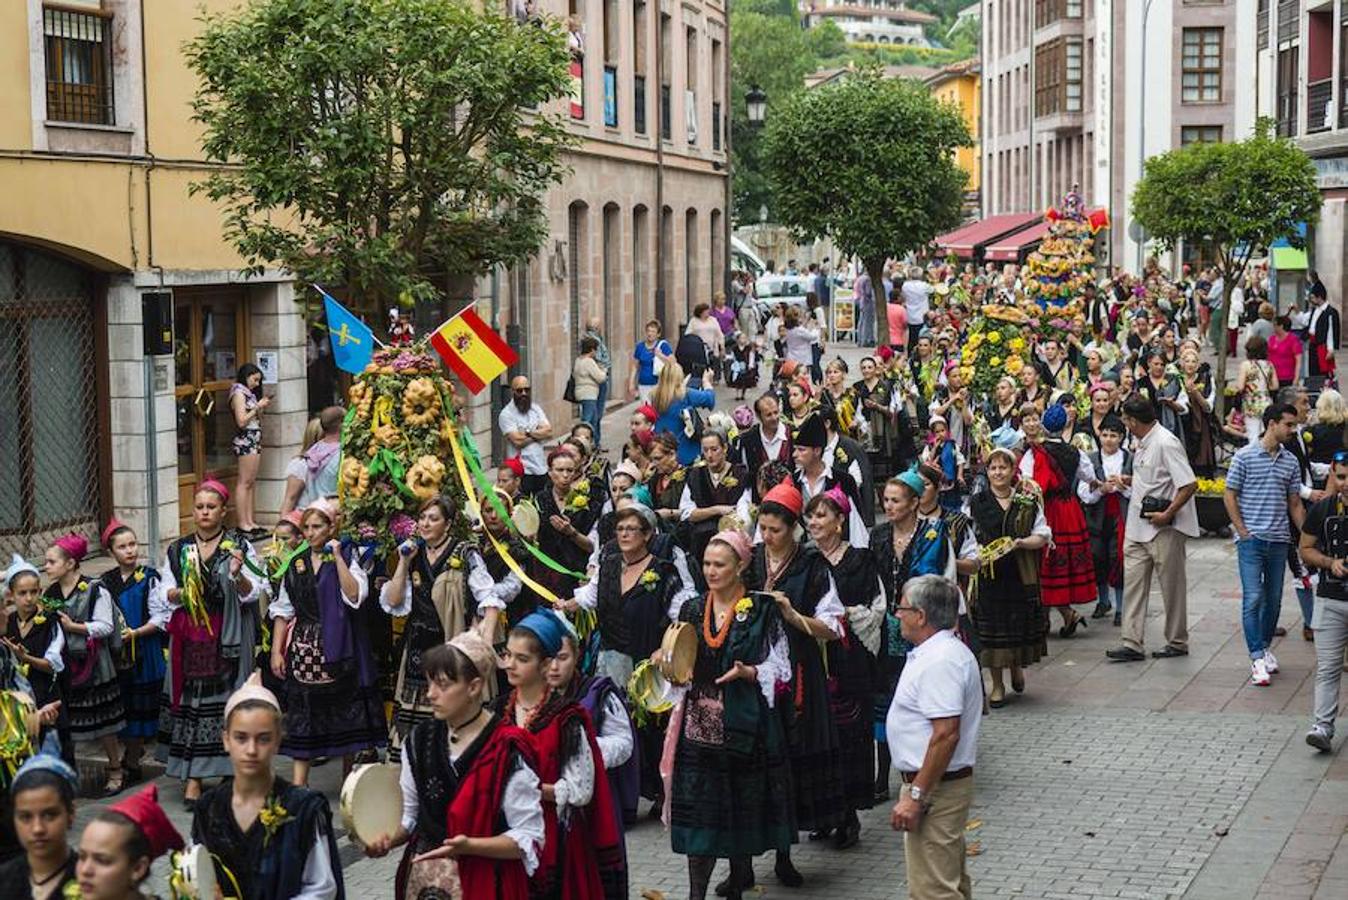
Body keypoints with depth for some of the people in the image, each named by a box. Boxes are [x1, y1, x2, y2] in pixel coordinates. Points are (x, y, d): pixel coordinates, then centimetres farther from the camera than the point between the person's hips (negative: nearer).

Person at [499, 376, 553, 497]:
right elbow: (518, 440, -17)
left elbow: (549, 431, 0)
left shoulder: (536, 409, 12)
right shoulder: (506, 414, -6)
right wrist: (539, 434, -3)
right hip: (522, 471, -5)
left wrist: (528, 433, -11)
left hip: (541, 468, 6)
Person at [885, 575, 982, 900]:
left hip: (934, 788, -11)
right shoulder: (947, 651, 14)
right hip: (945, 785, 11)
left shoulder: (940, 662, -21)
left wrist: (915, 796, -26)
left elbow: (946, 735, -28)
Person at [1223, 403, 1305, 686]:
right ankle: (1258, 659, -9)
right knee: (1253, 598, -9)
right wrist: (1243, 532, -7)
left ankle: (1265, 647, 26)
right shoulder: (1245, 456, -4)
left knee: (1274, 599, 10)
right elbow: (1230, 495, -2)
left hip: (1279, 540, 5)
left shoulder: (1291, 461, 9)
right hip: (1251, 539, -4)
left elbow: (1295, 503, 14)